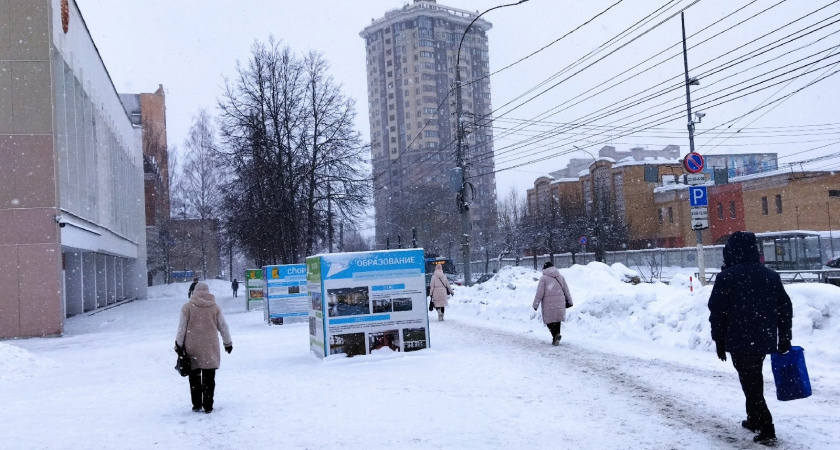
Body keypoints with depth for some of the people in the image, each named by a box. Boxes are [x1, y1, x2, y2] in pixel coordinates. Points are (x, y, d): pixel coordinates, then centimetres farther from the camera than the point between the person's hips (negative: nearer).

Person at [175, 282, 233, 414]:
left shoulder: (187, 307, -3)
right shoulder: (215, 307, 3)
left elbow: (181, 328, -2)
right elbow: (223, 326, 9)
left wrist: (179, 344, 8)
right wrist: (228, 343, 21)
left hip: (192, 348, -1)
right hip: (210, 348, 1)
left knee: (194, 377, 12)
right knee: (209, 378, 6)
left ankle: (197, 404, 12)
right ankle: (208, 406, 6)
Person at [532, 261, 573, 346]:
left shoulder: (543, 278, -5)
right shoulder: (560, 277, 10)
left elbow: (540, 292, -9)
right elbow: (566, 290, 15)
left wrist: (536, 304, -3)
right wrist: (569, 301, 24)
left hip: (548, 304, -5)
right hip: (560, 303, 5)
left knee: (549, 321, 2)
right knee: (557, 321, 15)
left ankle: (555, 335, -18)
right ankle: (556, 338, 15)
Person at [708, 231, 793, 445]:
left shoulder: (727, 276, -10)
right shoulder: (771, 275, 7)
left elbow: (717, 311, -9)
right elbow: (785, 308, 11)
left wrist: (719, 340, 1)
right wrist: (784, 339, 17)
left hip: (740, 341, -6)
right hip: (765, 340, 6)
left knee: (750, 384, -3)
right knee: (755, 381, 22)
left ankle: (766, 430, -8)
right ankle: (754, 420, 33)